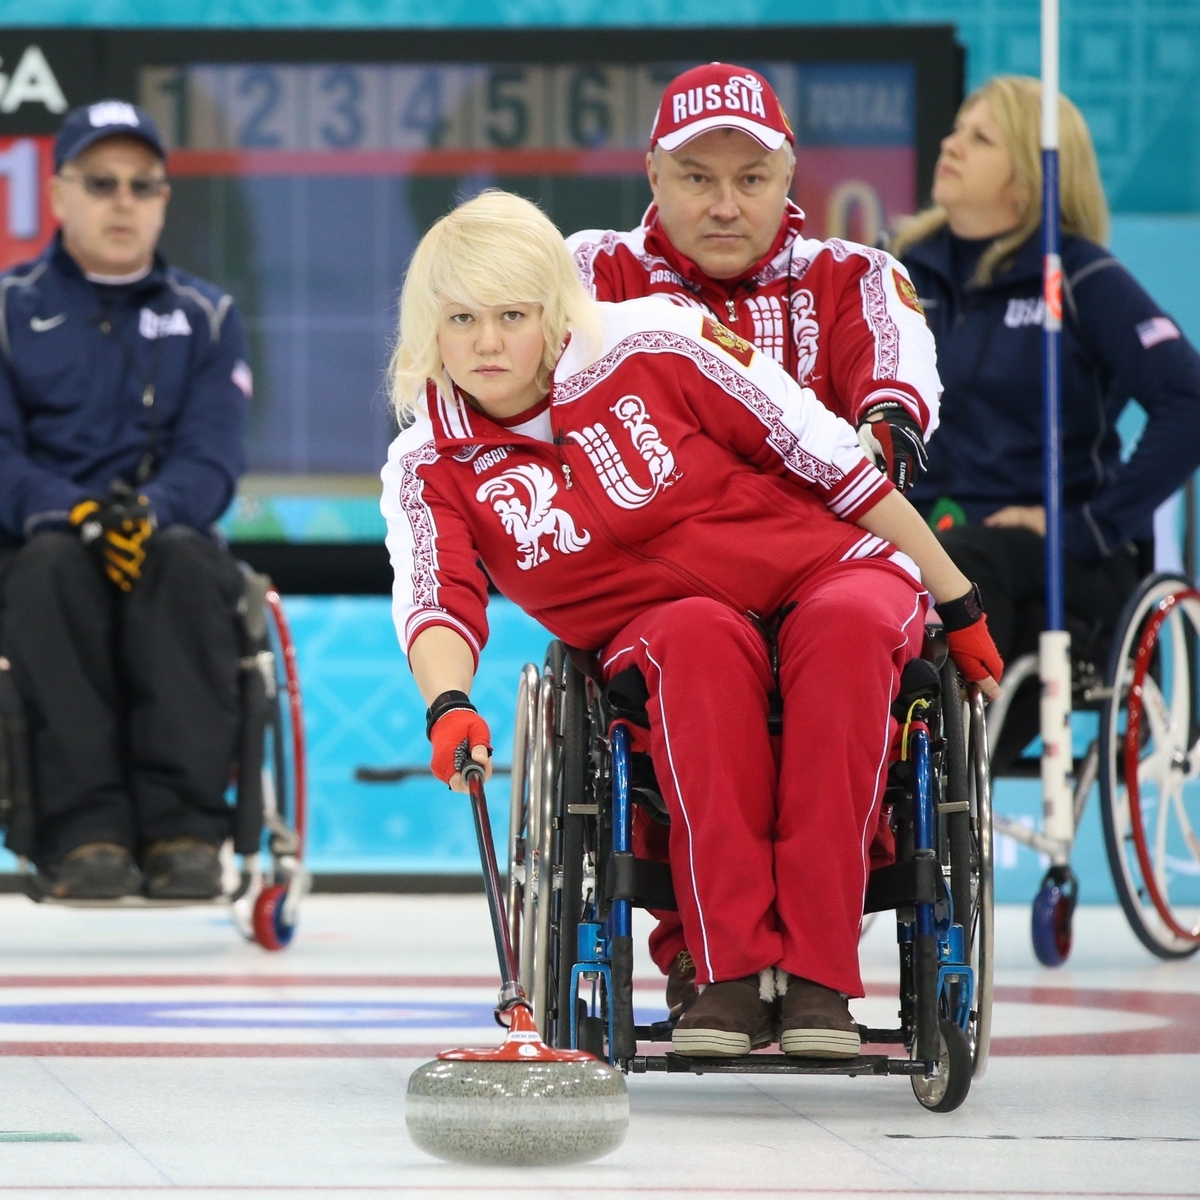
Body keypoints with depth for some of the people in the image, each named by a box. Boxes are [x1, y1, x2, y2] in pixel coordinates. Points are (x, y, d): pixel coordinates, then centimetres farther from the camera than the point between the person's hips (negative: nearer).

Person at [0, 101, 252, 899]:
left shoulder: (206, 318, 13)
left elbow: (213, 461, -1)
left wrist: (149, 513, -23)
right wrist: (76, 513, -25)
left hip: (167, 541, 1)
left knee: (188, 562, -35)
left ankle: (183, 827, -41)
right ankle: (83, 829, -42)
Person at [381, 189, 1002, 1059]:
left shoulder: (648, 345, -12)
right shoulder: (430, 469, -2)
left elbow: (829, 456, -7)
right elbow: (436, 603, -16)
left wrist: (959, 604, -4)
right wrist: (450, 706, -41)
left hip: (833, 571, -1)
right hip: (658, 633, 1)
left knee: (846, 624, -37)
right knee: (702, 638, -36)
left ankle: (817, 971, -40)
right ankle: (733, 969, -38)